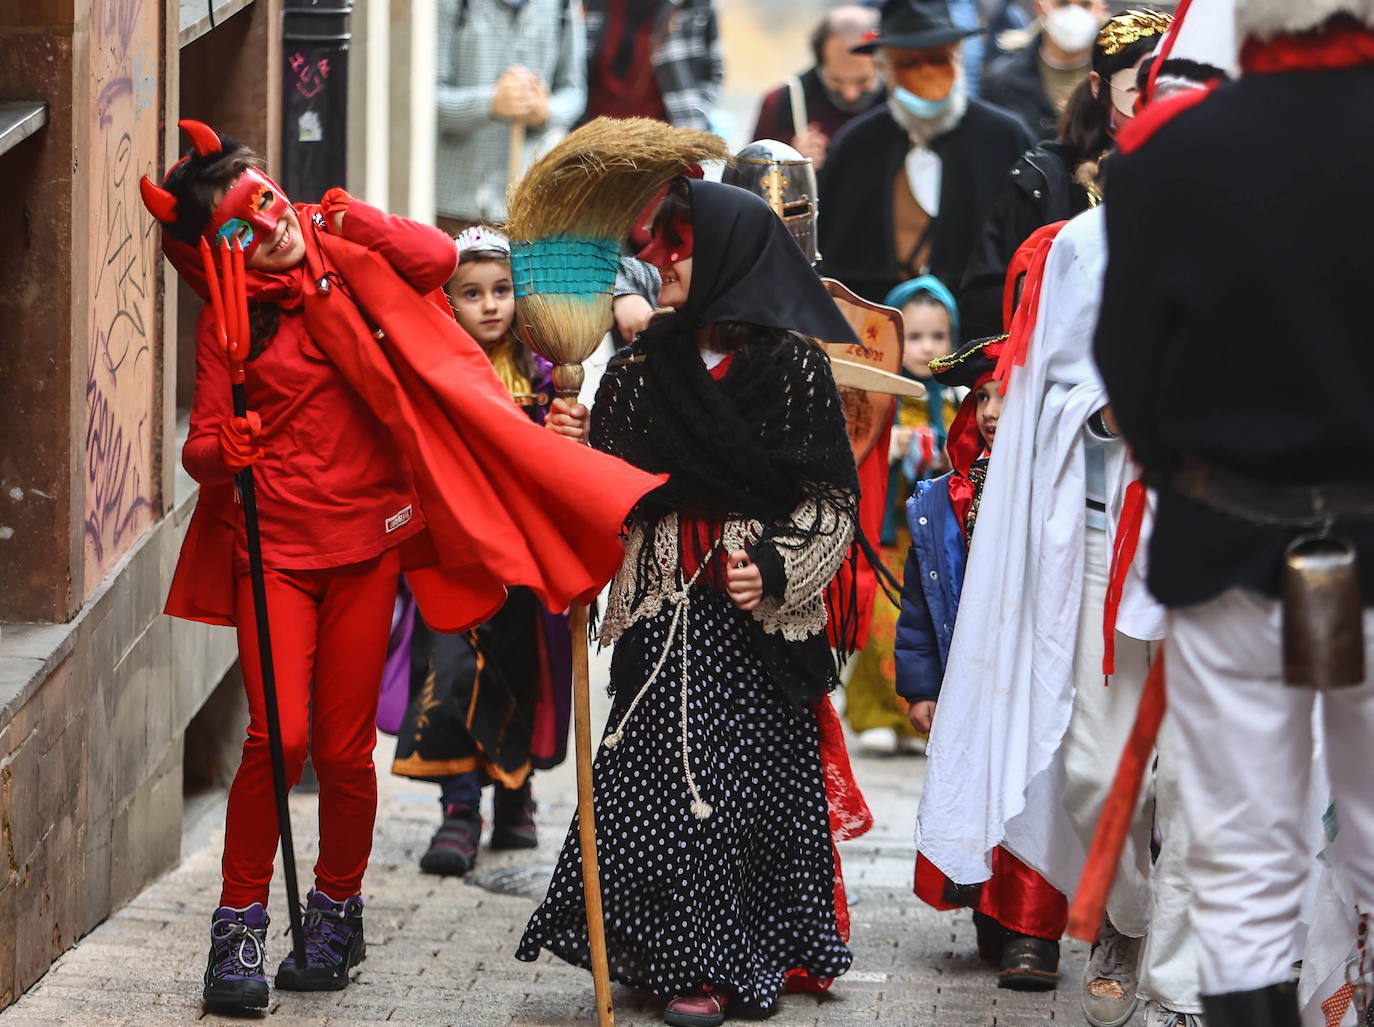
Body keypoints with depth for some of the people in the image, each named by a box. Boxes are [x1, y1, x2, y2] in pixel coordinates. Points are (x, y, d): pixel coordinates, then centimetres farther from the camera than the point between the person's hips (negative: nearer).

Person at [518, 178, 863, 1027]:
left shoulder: (792, 365, -4)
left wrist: (774, 569, -17)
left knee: (744, 775, 1)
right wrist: (577, 446, -7)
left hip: (756, 620, -4)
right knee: (655, 775, 0)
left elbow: (835, 498, -4)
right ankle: (685, 957, 9)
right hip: (663, 614, 4)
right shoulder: (647, 363, 9)